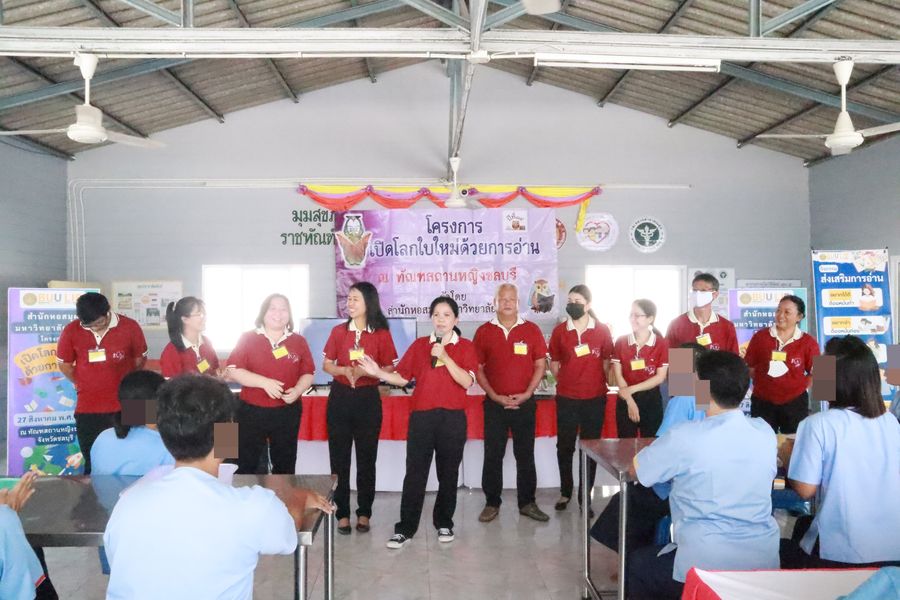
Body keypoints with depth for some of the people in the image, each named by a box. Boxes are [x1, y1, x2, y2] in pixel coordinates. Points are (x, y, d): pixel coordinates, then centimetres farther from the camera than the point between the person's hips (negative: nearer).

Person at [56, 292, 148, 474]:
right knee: (92, 465, 11)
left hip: (124, 408, -1)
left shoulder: (130, 327, -9)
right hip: (87, 410, 1)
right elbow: (64, 364, 9)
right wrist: (84, 385, 13)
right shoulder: (71, 330, -7)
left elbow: (140, 359, 7)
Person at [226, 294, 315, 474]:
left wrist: (297, 390, -14)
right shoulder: (248, 339, -2)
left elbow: (308, 373, 7)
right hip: (252, 412, -2)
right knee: (246, 465, 7)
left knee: (285, 464, 13)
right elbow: (233, 371, -8)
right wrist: (264, 382, -19)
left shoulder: (299, 341, 4)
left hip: (287, 412, 2)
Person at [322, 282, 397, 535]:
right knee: (339, 457, 4)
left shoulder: (381, 334, -3)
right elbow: (327, 365, 7)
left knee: (366, 457, 7)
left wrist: (365, 371, -17)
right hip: (340, 398, 2)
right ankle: (342, 513, 16)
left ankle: (363, 513, 19)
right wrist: (344, 370, -13)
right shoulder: (338, 331, 3)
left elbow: (390, 369, -1)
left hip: (368, 399, -2)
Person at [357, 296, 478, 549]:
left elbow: (467, 381, -11)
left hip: (453, 417, -1)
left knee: (448, 473, 10)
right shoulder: (419, 345, 8)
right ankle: (405, 527, 10)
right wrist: (378, 372, -11)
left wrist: (444, 356, -18)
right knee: (415, 473, 2)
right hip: (421, 416, 1)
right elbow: (402, 377, 5)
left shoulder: (466, 347, 2)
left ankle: (444, 523, 26)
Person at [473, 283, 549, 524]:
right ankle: (492, 503, 17)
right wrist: (494, 396, -9)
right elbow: (477, 368, 1)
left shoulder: (531, 330, 1)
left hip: (524, 402, 0)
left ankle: (527, 502, 20)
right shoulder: (484, 331, 1)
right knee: (493, 455, 6)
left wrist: (527, 394, -8)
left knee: (525, 455, 9)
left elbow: (540, 364, 2)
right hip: (495, 403, 0)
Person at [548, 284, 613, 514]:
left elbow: (606, 362, 7)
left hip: (595, 398, 0)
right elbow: (554, 363, 9)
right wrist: (565, 381, 5)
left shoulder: (602, 330, -1)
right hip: (566, 399, 1)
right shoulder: (559, 331, 1)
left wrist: (596, 383, 4)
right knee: (564, 447, 9)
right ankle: (565, 492, 25)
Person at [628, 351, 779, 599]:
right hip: (765, 561, 6)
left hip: (705, 566, -5)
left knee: (636, 562, 25)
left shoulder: (684, 437, -18)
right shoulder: (765, 431, -2)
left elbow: (635, 471, -2)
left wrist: (664, 448, 16)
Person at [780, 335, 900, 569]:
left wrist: (788, 456, 4)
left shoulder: (819, 424, -16)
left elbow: (806, 490, -13)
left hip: (841, 554, -5)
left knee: (784, 548, 23)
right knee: (801, 526, 30)